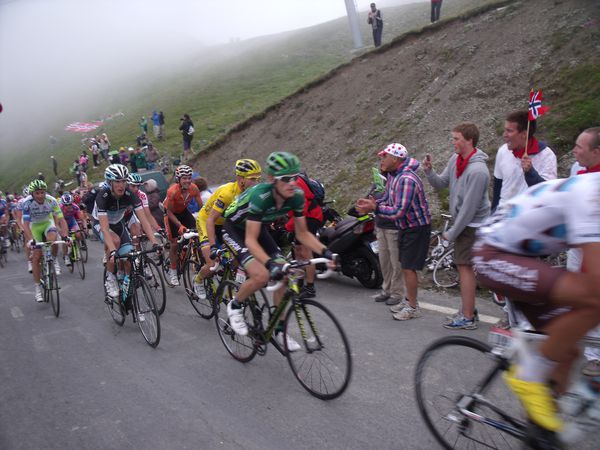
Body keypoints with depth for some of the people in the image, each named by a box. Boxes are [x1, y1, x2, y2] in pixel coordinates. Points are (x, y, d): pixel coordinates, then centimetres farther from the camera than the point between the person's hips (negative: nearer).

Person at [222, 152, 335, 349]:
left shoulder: (296, 196, -20)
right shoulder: (260, 195, -37)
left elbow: (302, 233, -9)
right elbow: (250, 240, -37)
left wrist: (324, 251, -24)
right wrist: (271, 263, -52)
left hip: (259, 229, 6)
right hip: (235, 230, -6)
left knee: (284, 276, -8)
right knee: (261, 275, -27)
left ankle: (279, 330, 9)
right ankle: (235, 306, 3)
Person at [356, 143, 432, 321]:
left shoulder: (407, 180, -28)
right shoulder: (393, 176, 4)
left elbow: (399, 212, -32)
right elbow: (386, 199, 10)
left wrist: (375, 208, -28)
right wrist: (371, 203, -9)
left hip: (417, 228, -10)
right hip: (405, 226, 10)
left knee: (408, 267, -5)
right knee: (405, 265, 17)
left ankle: (413, 307, 8)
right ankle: (409, 301, 31)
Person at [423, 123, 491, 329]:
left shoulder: (477, 170, -24)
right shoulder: (455, 159, 3)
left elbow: (469, 207, -23)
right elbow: (441, 184, 9)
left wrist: (452, 233, -17)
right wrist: (429, 171, -10)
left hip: (473, 225, -9)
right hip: (463, 221, 9)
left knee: (464, 266, -6)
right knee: (463, 266, 14)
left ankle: (468, 318, 2)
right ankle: (468, 308, 27)